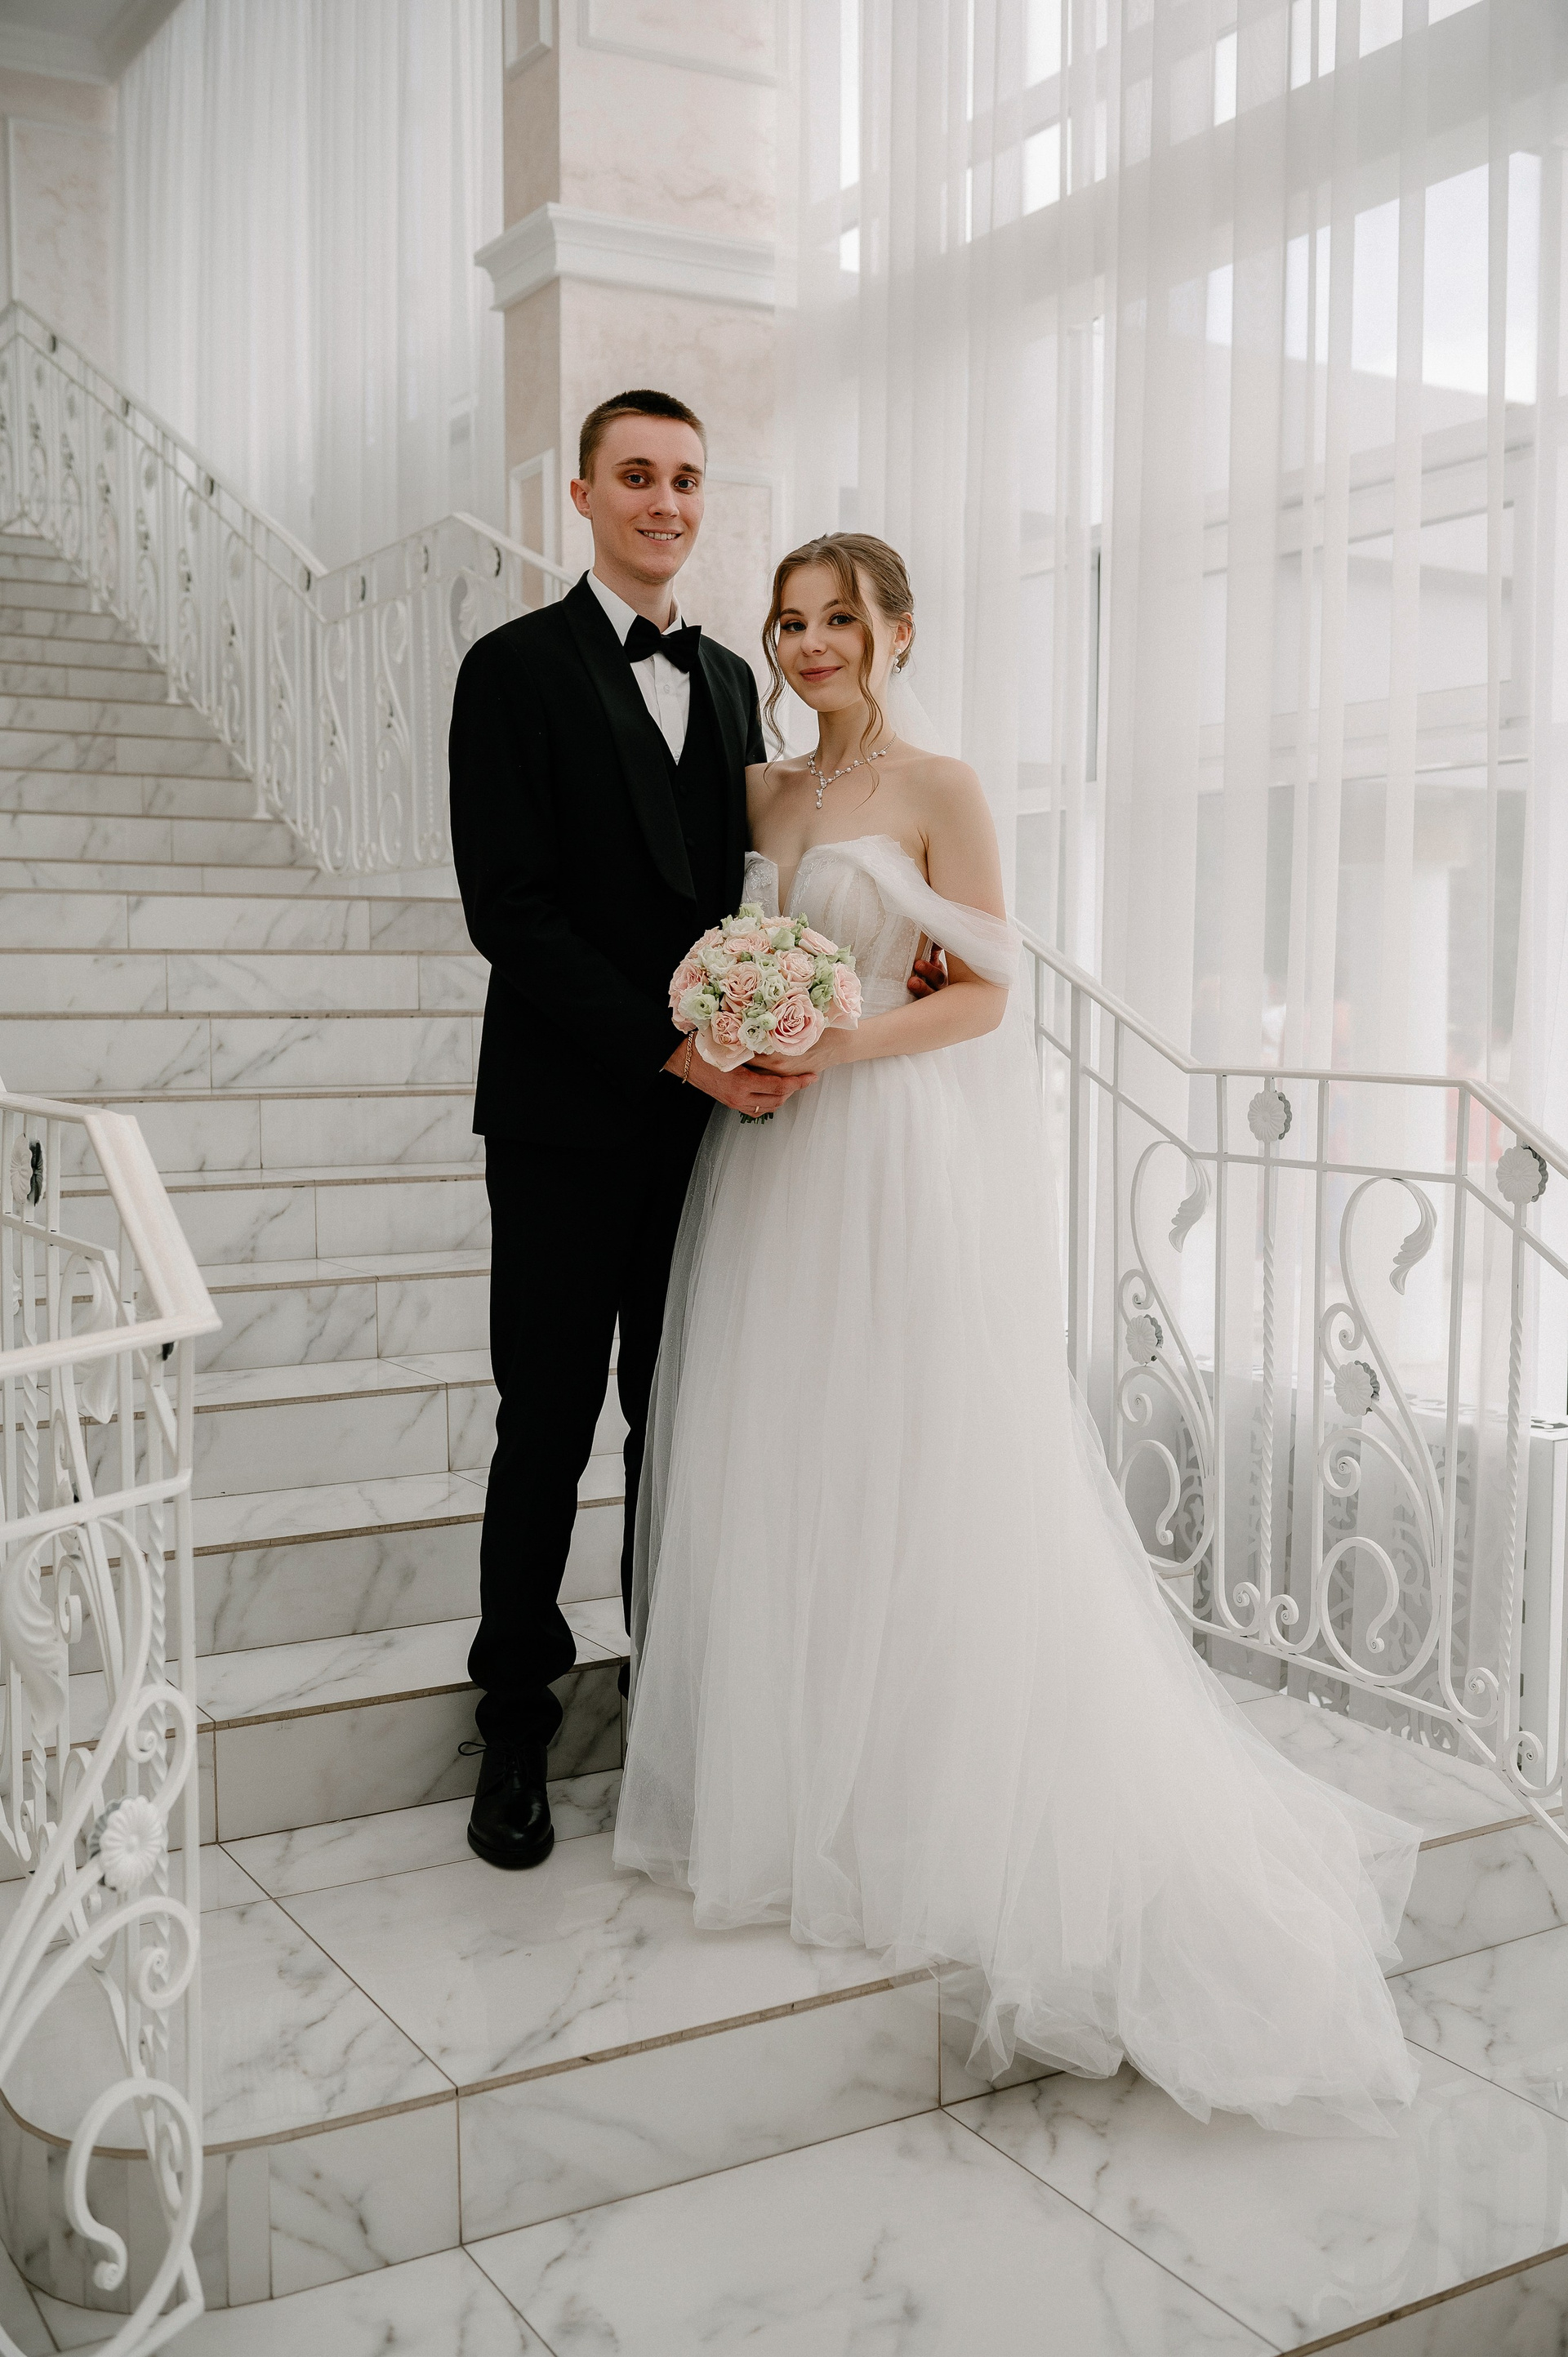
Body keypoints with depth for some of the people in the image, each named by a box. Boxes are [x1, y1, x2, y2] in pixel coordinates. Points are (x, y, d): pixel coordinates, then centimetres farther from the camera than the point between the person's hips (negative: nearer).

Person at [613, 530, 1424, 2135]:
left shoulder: (939, 792, -3)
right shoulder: (759, 791, 13)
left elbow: (984, 995, -6)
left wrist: (847, 1043, -18)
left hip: (900, 1161, -6)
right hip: (770, 1162, 6)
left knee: (911, 1483, -3)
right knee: (775, 1475, 8)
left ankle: (920, 1810, 10)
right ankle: (784, 1782, 22)